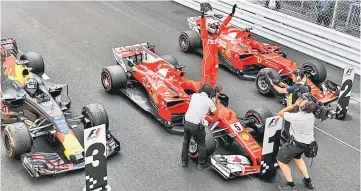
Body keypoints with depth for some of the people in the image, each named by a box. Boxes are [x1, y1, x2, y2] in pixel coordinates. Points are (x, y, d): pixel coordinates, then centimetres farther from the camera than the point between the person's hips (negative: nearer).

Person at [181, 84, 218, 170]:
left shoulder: (194, 95, 8)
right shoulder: (209, 101, -2)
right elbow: (216, 114, 11)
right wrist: (214, 102, 23)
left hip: (187, 123, 4)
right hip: (197, 126, -4)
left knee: (186, 141, 25)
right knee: (201, 145, 16)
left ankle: (184, 161, 34)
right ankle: (201, 164, 25)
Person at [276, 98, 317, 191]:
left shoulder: (296, 117, -29)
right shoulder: (311, 115, -7)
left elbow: (281, 113, -12)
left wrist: (295, 105, -11)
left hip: (297, 144, -7)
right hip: (308, 143, 7)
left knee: (281, 160, 10)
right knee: (297, 157, 34)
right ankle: (308, 180, 35)